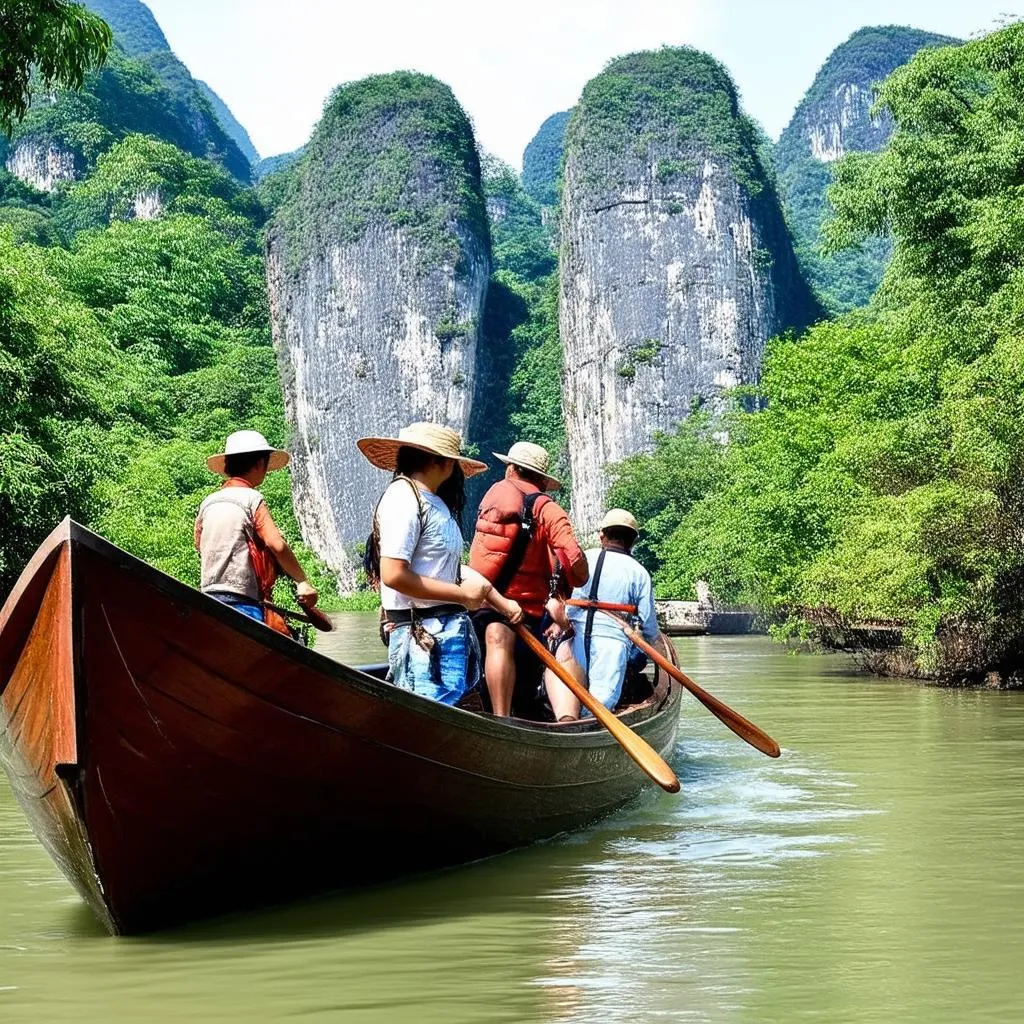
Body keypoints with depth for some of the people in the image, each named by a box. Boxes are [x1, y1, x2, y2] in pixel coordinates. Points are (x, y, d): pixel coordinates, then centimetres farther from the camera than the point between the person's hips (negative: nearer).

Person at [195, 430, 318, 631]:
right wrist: (303, 582, -8)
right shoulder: (252, 499, -5)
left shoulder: (207, 503, 13)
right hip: (242, 602, -7)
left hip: (209, 596, 7)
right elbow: (277, 545, -14)